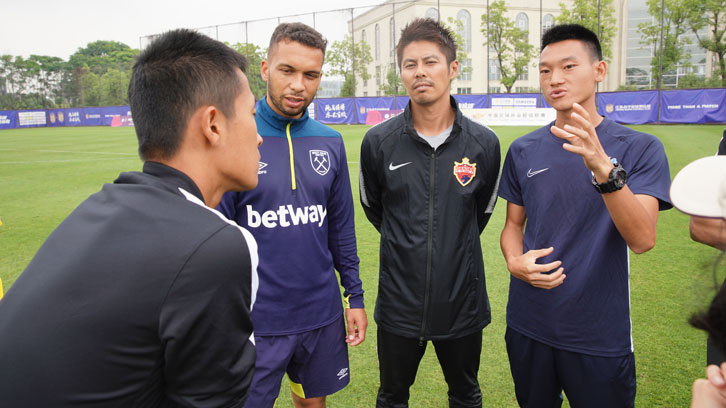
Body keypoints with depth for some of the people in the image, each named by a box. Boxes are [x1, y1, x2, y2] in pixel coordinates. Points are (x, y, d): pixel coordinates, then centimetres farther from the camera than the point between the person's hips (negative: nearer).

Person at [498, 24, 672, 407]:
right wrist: (514, 261, -12)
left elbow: (642, 239, -20)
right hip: (528, 326, 3)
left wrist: (604, 168, -35)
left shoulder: (640, 148, -8)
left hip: (601, 335, -2)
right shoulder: (523, 150, 1)